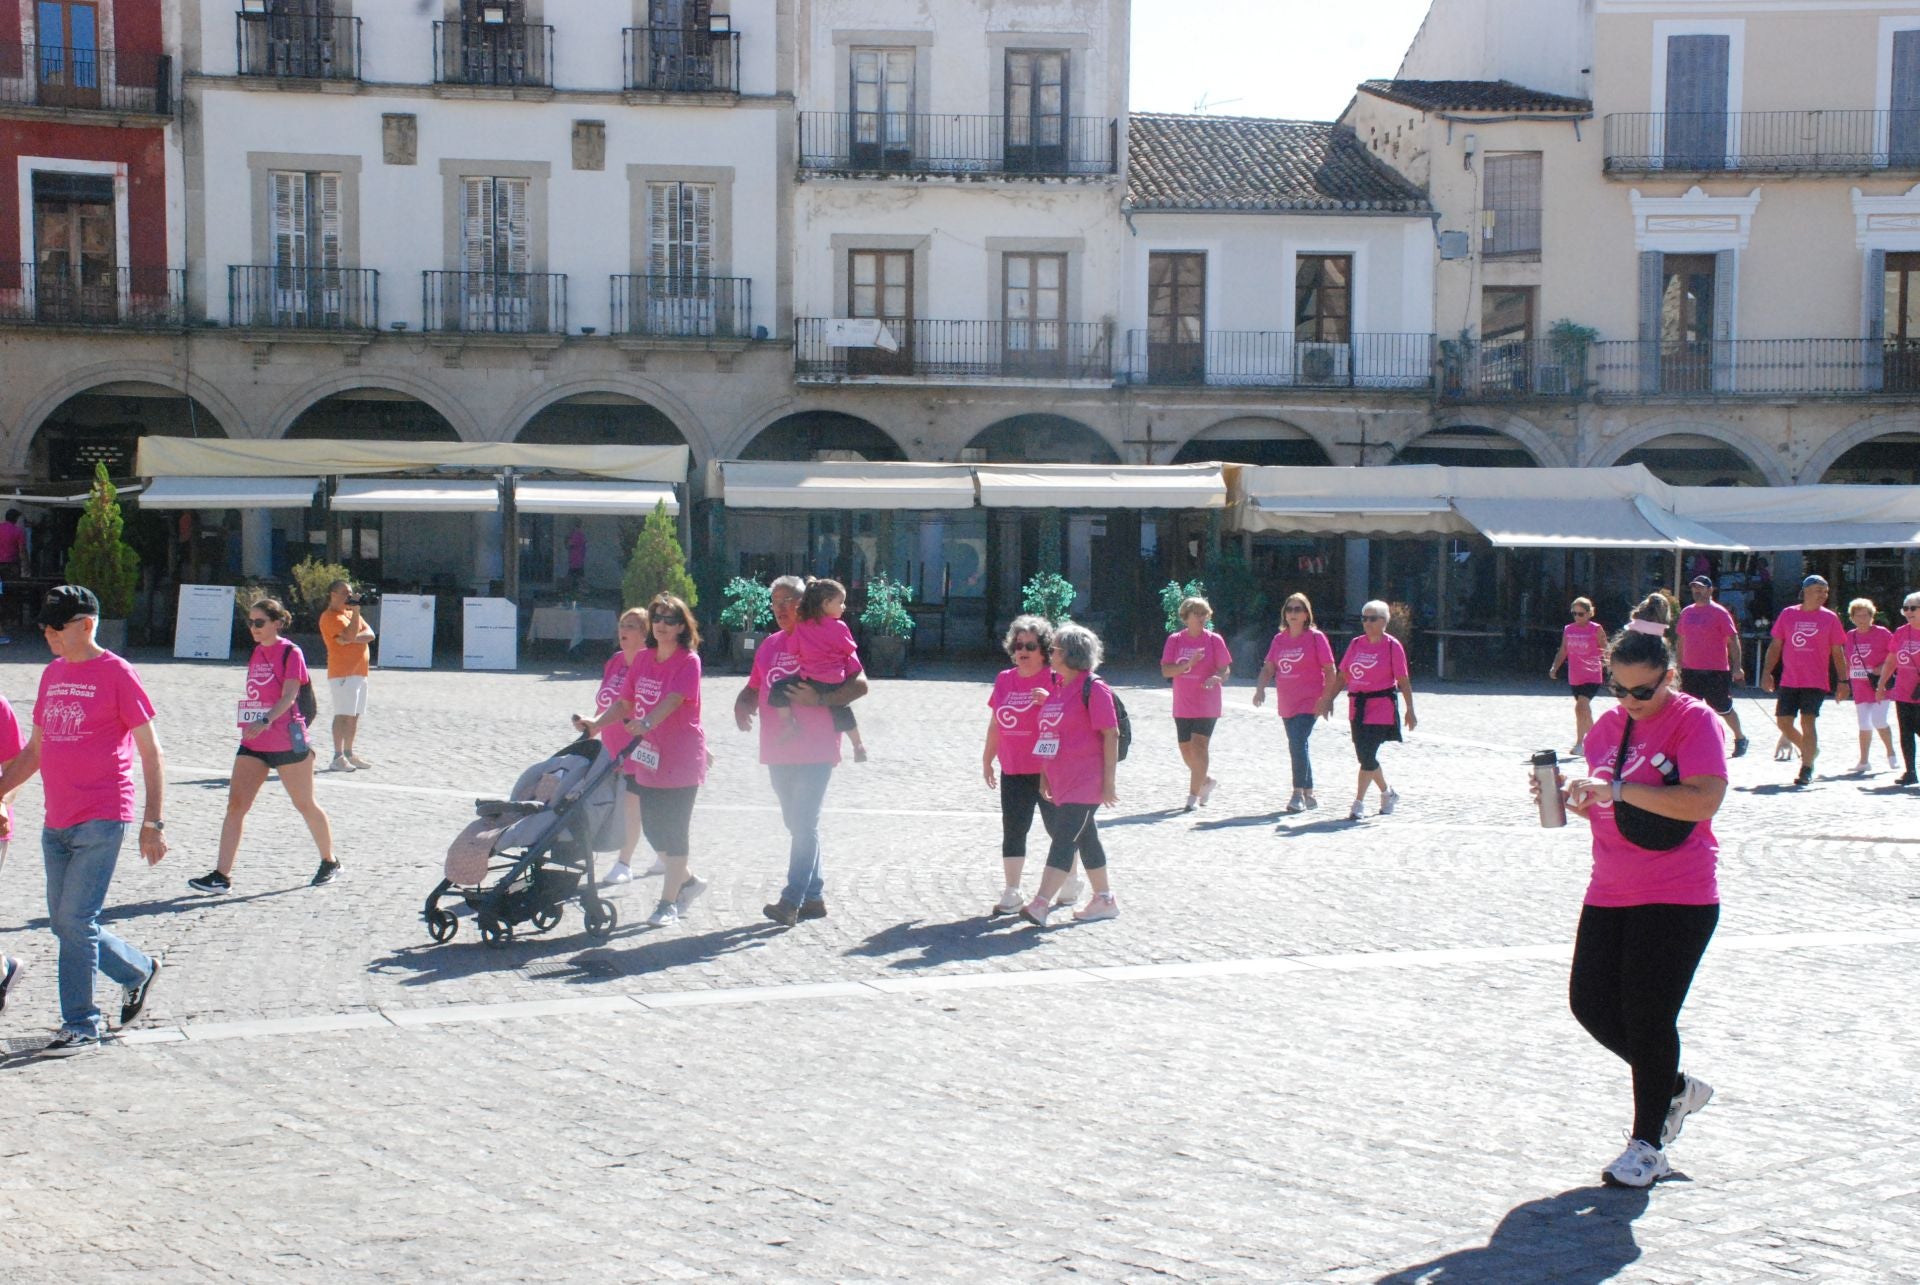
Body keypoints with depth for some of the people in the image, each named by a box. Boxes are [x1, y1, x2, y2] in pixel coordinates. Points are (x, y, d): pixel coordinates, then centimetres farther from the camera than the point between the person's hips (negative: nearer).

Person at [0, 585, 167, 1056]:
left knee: (76, 920, -8)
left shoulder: (116, 673, -7)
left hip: (101, 821, -7)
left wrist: (153, 823, -12)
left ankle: (80, 1026, 2)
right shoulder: (52, 674, 13)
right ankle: (139, 970, 31)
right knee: (65, 923, 10)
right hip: (56, 822, 7)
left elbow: (150, 751, -7)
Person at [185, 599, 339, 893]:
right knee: (236, 804, -5)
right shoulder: (256, 652, 11)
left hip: (287, 742, -6)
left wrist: (265, 721, -34)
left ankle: (330, 863, 26)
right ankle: (221, 875, -7)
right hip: (253, 742, 6)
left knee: (305, 805, 7)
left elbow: (288, 696, -20)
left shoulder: (290, 652, -10)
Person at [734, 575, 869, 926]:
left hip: (815, 752, -7)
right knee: (799, 826, 13)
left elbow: (859, 684, -10)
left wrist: (819, 699, -23)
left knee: (804, 825, -10)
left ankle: (791, 902, -11)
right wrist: (742, 708, -1)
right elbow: (753, 689, 21)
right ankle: (814, 897, 21)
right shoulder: (769, 645, 14)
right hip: (778, 752, 7)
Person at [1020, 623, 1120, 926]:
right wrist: (1044, 775, 17)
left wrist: (1108, 781, -16)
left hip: (1085, 782, -9)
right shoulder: (1057, 688, 13)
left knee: (1064, 838, -14)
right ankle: (1105, 900, 26)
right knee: (1086, 838, 16)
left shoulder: (1093, 689, -11)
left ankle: (1040, 905, -20)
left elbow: (1111, 735, -13)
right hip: (1060, 781, 9)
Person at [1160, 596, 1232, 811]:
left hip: (1206, 705, -3)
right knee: (1186, 748, 10)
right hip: (1183, 706, 3)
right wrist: (1188, 664, -21)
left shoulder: (1214, 640, -2)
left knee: (1198, 746, -13)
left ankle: (1193, 796, -9)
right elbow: (1165, 671, -5)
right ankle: (1206, 781, 35)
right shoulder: (1174, 640, 2)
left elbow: (1225, 669, -3)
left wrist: (1217, 678, -25)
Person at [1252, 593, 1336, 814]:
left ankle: (1298, 795, -12)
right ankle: (1309, 794, 22)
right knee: (1298, 747, 11)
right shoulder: (1279, 639, 10)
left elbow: (1330, 670, -4)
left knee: (1297, 744, -17)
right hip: (1286, 703, 6)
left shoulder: (1316, 638, -4)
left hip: (1309, 703, -6)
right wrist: (1260, 688, -6)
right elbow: (1268, 667, 11)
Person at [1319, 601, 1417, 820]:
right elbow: (1342, 675, 13)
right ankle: (1388, 793, 32)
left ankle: (1358, 803, -5)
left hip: (1382, 707, -6)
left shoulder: (1392, 645, -5)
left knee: (1368, 755, -11)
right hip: (1357, 708, 6)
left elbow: (1403, 680, -6)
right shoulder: (1356, 644, 9)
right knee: (1364, 756, 10)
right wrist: (1328, 700, 6)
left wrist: (1410, 710, -7)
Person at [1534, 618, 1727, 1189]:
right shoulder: (1608, 725, 9)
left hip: (1676, 899, -7)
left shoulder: (1695, 720, -12)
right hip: (1610, 894, 7)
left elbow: (1703, 802, -25)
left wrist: (1615, 787, -27)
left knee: (1647, 1016, -4)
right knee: (1590, 1003, 6)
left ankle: (1648, 1145, 14)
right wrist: (1567, 793, -3)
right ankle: (1675, 1088, 31)